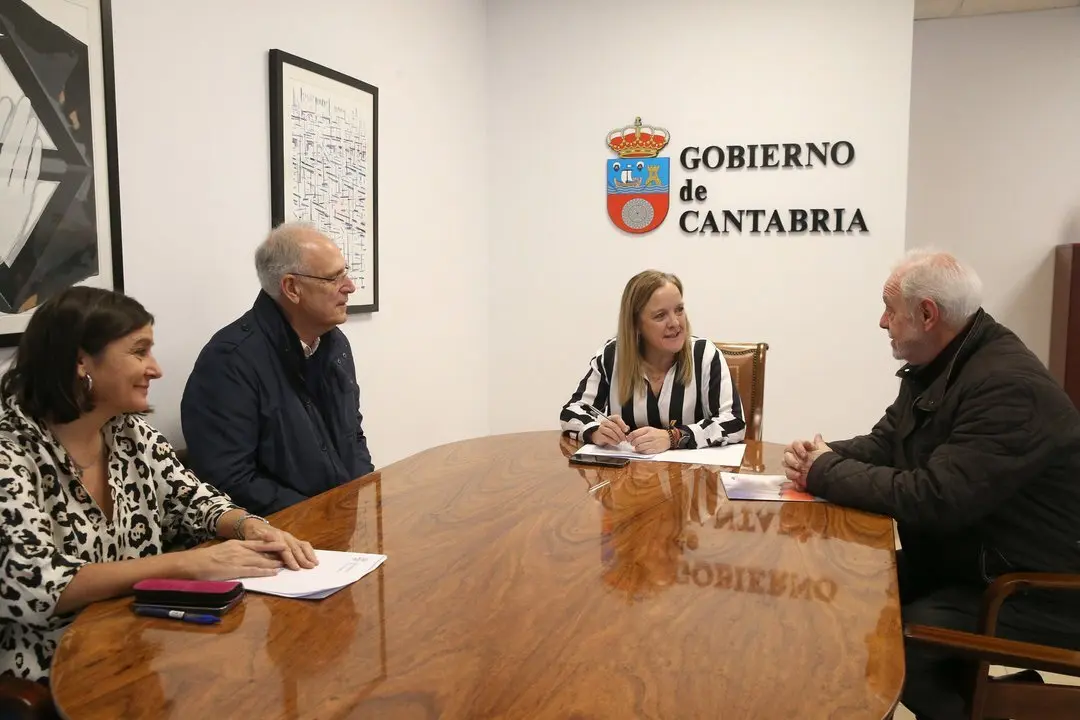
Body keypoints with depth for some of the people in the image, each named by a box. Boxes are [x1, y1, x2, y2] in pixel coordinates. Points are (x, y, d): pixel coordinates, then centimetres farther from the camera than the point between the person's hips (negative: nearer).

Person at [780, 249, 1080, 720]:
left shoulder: (1009, 387, -27)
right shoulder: (934, 366, 4)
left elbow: (932, 500, -33)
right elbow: (883, 444, 10)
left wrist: (826, 472, -20)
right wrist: (824, 455, -12)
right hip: (959, 564, 9)